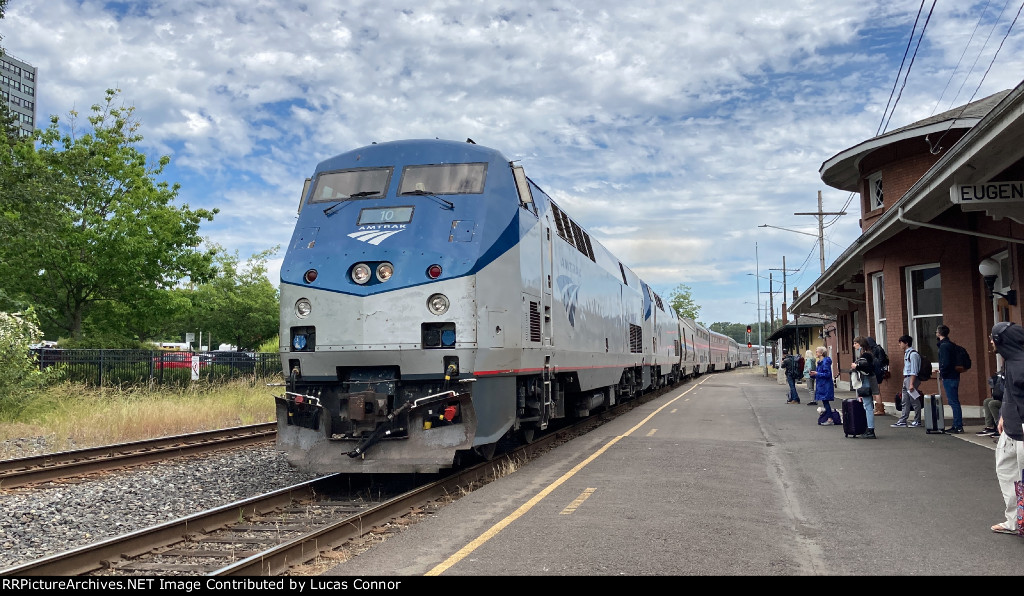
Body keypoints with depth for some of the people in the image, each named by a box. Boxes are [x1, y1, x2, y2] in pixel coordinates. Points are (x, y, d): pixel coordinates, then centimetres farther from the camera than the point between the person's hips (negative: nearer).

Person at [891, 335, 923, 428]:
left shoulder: (913, 354, -15)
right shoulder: (906, 353, 14)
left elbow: (914, 371, -18)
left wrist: (911, 383, -21)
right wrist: (905, 381, 17)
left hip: (912, 378, -10)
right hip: (906, 378, 10)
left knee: (914, 401, -2)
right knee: (905, 402, 10)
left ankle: (917, 421, 7)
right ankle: (902, 421, 13)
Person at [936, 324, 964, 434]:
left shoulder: (944, 346, -14)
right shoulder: (950, 344, 16)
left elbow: (945, 363, -21)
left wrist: (941, 373, -8)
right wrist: (942, 371, 15)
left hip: (948, 378, -10)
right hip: (954, 376, 10)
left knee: (954, 402, -8)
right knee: (954, 402, 13)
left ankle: (958, 427, -7)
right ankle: (956, 425, 18)